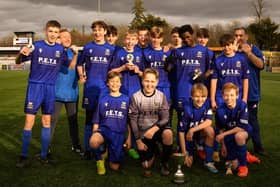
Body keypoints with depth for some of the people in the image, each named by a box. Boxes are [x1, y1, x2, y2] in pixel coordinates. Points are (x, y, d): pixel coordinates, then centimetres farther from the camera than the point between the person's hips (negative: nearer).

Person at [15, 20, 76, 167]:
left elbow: (70, 67, 10)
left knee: (46, 121, 8)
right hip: (35, 86, -3)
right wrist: (21, 53, -25)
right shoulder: (36, 46, -5)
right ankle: (23, 156, 6)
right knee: (29, 121, -5)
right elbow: (18, 62, -4)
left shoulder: (60, 49, 5)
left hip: (50, 88, 3)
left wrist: (75, 54, -4)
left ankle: (43, 155, 18)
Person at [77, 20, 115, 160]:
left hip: (105, 87, 0)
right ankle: (88, 149, 13)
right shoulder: (87, 47, 8)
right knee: (89, 118, 4)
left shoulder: (111, 49, 7)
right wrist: (81, 76, 2)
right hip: (90, 87, 0)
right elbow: (80, 64, 15)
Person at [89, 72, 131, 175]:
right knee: (93, 142, -36)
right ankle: (100, 158, -3)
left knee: (114, 167, -3)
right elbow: (96, 122, 10)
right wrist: (94, 134, -4)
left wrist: (129, 138, 4)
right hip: (104, 129, 0)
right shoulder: (102, 100, 8)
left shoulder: (126, 100, 7)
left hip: (119, 134, 0)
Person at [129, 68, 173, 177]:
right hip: (143, 132, 0)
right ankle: (151, 149, 30)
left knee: (168, 133, -35)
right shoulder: (136, 97, -8)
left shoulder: (161, 96, -6)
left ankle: (164, 163, -9)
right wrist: (138, 140, -9)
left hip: (157, 128, 0)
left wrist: (154, 129, -28)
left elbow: (165, 118, -10)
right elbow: (133, 120, -4)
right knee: (147, 165, -7)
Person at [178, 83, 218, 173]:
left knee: (210, 130, -31)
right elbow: (181, 131, -21)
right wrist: (184, 153, -22)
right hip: (188, 136, -2)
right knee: (188, 164, -6)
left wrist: (192, 130, -31)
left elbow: (209, 122, -21)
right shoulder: (187, 109, -24)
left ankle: (209, 161, -18)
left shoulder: (207, 103, -15)